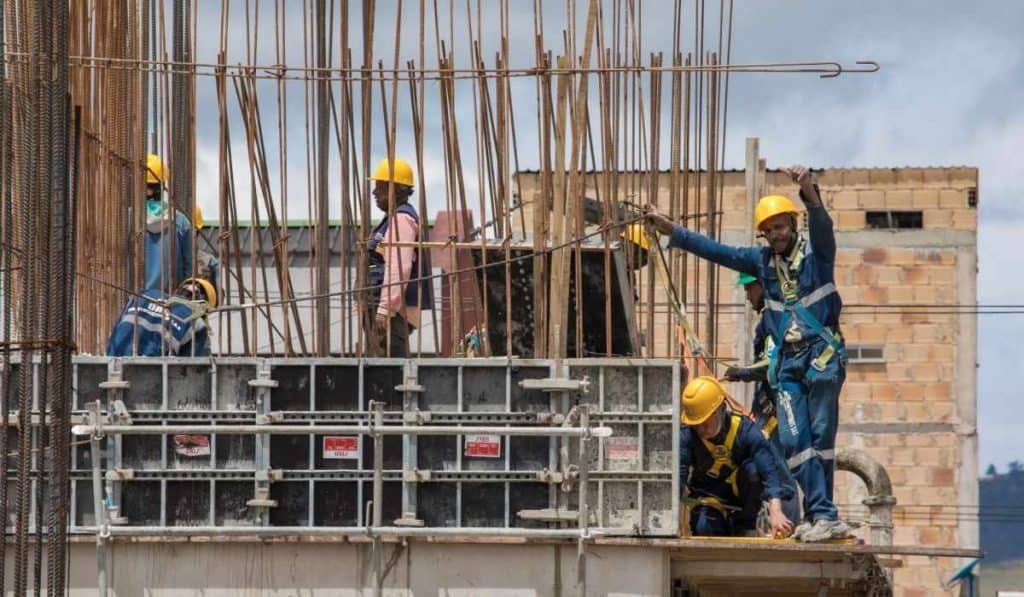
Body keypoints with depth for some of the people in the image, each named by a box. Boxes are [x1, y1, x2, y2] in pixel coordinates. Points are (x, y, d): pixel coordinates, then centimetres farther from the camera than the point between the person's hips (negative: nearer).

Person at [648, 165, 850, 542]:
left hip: (823, 355, -5)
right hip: (788, 361, 5)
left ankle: (820, 514, -2)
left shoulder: (816, 253, 0)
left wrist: (810, 193, -41)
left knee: (821, 436, -4)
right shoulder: (763, 261, 14)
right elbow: (716, 252, 17)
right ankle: (823, 515, -9)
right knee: (794, 440, -7)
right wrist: (672, 231, 14)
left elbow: (821, 225, -20)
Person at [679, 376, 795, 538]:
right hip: (710, 498, 0)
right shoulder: (687, 435, -20)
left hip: (742, 494, 0)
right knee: (703, 528, -30)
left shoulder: (745, 430, -25)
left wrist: (775, 512, -51)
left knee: (752, 468, -32)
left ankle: (745, 526, -10)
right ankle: (726, 529, 7)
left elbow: (770, 469, -36)